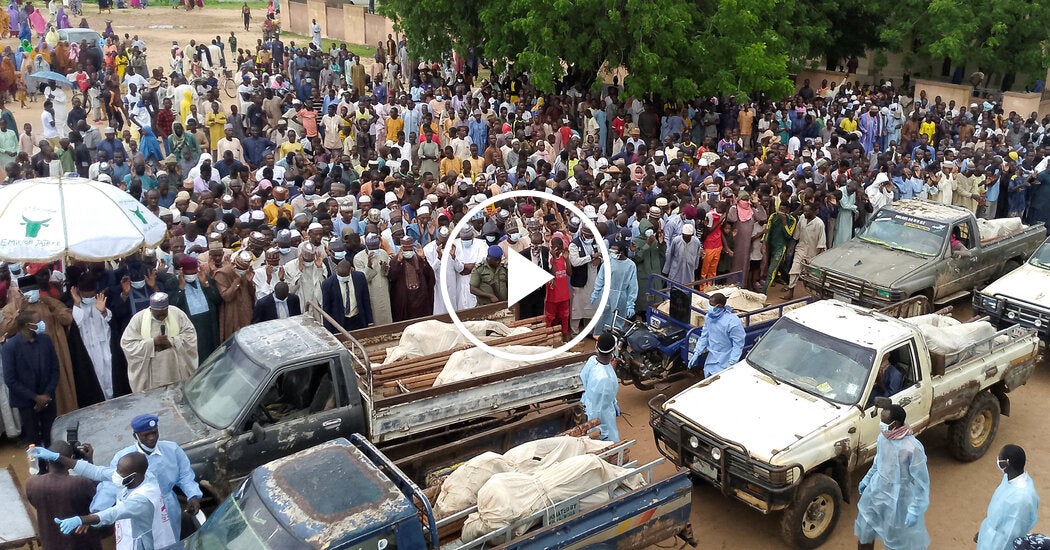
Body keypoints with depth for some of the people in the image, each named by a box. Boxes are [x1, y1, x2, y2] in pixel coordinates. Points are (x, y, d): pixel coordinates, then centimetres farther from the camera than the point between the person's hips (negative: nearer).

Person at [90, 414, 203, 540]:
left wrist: (193, 496, -16)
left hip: (169, 514, 2)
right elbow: (110, 485, -18)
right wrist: (97, 512, -32)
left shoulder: (172, 449, -8)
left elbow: (185, 476, 0)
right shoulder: (122, 458, -13)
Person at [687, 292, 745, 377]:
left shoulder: (733, 322, -24)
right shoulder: (709, 317, -4)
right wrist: (696, 353, 3)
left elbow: (738, 345, -19)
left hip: (725, 364, -7)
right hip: (711, 360, 7)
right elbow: (704, 336, 8)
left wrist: (732, 364, -22)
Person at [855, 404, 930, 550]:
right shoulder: (883, 437, -8)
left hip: (898, 498, -6)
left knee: (900, 538, 15)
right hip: (876, 489, 6)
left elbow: (921, 481, -21)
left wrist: (915, 510, -19)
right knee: (865, 528, 20)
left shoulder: (913, 448, -29)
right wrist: (866, 479, 20)